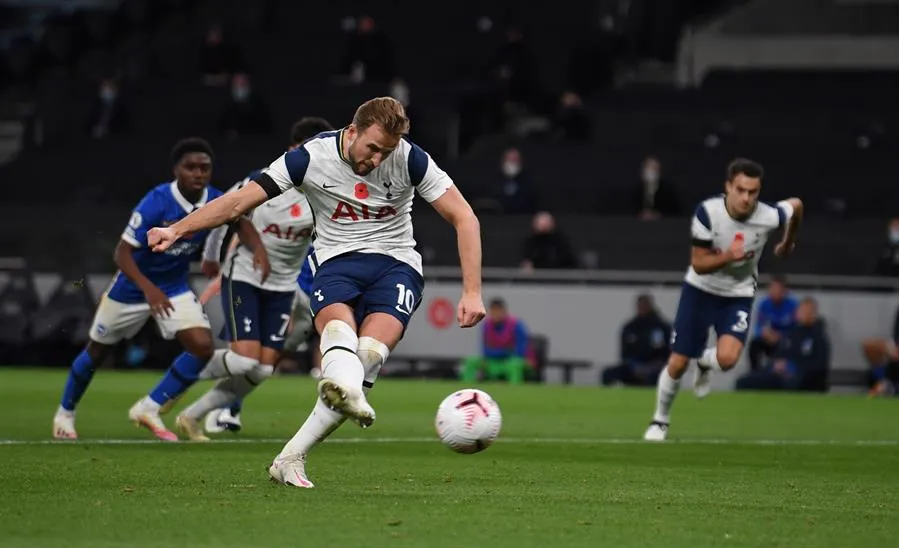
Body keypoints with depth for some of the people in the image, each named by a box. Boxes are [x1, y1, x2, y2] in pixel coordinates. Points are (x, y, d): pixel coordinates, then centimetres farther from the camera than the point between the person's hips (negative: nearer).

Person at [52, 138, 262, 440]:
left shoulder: (215, 202, -17)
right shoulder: (156, 203, -31)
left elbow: (241, 221, 3)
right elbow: (122, 252, -31)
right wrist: (148, 288, -45)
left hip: (175, 288, 4)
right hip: (134, 285, -4)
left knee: (202, 346, -16)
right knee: (97, 350, 13)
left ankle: (149, 410, -2)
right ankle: (65, 413, 38)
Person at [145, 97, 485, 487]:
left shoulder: (409, 159, -8)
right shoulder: (313, 158, -9)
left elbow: (464, 218, -5)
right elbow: (240, 201, -8)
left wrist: (472, 292, -14)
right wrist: (177, 230, -18)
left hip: (396, 264, 0)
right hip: (336, 261, 0)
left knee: (369, 352, -27)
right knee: (338, 327, -35)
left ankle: (292, 458, -28)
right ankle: (350, 394, -69)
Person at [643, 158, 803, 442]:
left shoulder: (768, 217, -24)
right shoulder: (708, 212, -25)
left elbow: (796, 205, 0)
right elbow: (698, 264, -20)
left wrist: (787, 244, 17)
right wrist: (727, 256, -39)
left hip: (738, 296, 0)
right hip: (700, 290, 0)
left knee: (727, 358, -23)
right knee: (677, 363, -1)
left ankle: (705, 362, 16)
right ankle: (660, 420, 26)